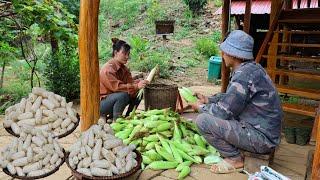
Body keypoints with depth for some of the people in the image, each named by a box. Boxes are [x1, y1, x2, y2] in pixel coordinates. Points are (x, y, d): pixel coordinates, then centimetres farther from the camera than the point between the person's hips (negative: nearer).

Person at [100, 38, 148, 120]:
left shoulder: (123, 68, 4)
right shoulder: (108, 69, -22)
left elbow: (130, 81, -9)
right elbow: (117, 87, -32)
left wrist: (140, 82, -30)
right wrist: (136, 86, -39)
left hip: (115, 99, 8)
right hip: (101, 103, -8)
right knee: (123, 95, -34)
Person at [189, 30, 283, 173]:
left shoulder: (245, 74, -24)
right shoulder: (249, 68, 5)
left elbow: (223, 112, -21)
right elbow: (229, 97, 19)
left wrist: (201, 107, -5)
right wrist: (207, 100, 12)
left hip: (261, 138, -10)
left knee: (203, 120, -19)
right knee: (211, 109, 18)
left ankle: (234, 159, -1)